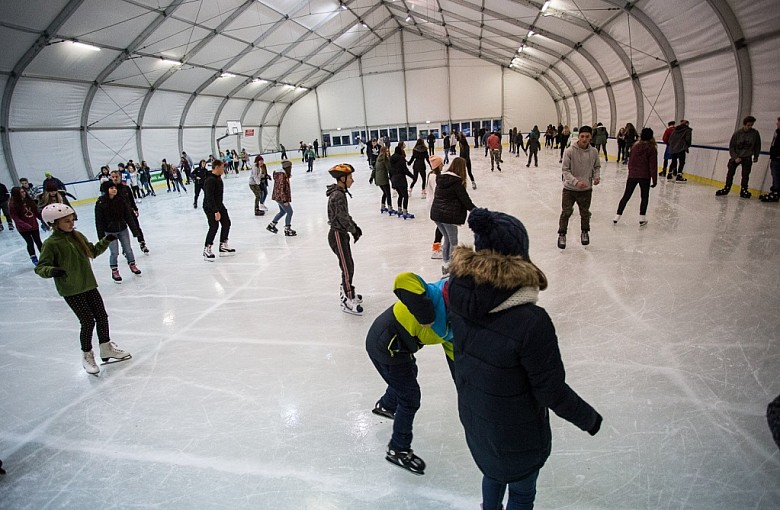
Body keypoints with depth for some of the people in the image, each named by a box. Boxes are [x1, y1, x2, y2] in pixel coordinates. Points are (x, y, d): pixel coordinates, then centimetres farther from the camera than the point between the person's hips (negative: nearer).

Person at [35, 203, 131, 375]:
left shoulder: (78, 236, 6)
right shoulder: (51, 244, -13)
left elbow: (93, 251, 20)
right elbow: (40, 267, -15)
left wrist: (106, 241, 8)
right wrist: (52, 270, -35)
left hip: (89, 285, 6)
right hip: (71, 290, -6)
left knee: (102, 316, 11)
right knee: (88, 321, -4)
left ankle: (106, 348, 30)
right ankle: (86, 355, 17)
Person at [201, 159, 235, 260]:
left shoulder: (218, 178, 8)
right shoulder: (210, 180, -23)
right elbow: (209, 197, -27)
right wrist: (216, 211, -29)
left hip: (218, 205, 10)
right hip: (210, 207, -10)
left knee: (226, 223, 12)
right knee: (214, 227, -10)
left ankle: (223, 247, 23)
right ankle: (207, 250, 2)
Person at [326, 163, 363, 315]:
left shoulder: (340, 192, 10)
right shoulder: (338, 196, -22)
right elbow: (343, 218, -21)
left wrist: (355, 227, 8)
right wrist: (354, 230, -7)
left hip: (341, 234, 10)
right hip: (337, 235, -10)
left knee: (349, 265, 19)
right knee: (347, 268, -4)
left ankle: (346, 292, 36)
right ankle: (347, 302, 6)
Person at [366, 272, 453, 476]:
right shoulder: (438, 296, -28)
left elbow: (454, 351, 12)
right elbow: (403, 281, -45)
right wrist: (426, 315, -42)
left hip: (398, 345, 10)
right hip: (385, 347, -10)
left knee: (408, 375, 34)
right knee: (410, 398, 3)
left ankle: (386, 405, 64)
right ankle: (398, 450, 25)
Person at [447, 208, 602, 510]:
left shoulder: (460, 294, -20)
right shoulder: (531, 322, -37)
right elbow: (551, 390, -23)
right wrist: (588, 418, -6)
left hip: (473, 417, 5)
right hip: (516, 434, -5)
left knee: (493, 472, 35)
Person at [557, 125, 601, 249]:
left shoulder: (593, 152, -5)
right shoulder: (569, 151, -16)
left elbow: (597, 167, 11)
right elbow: (565, 170, -16)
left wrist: (597, 176, -9)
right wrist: (576, 182, -27)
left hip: (586, 189, 3)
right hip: (569, 188, -3)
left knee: (585, 213, 17)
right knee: (566, 212, 2)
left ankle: (585, 232, 39)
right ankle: (562, 234, 20)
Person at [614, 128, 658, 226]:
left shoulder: (635, 147, 1)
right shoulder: (652, 149, -8)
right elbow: (653, 166, -9)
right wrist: (654, 180, -4)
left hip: (632, 175, 3)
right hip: (645, 177, -2)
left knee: (626, 196, 9)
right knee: (644, 197, 12)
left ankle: (618, 216, 6)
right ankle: (642, 218, 9)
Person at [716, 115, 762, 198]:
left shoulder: (755, 133, -7)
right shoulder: (737, 133, -11)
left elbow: (757, 146, 6)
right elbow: (731, 147, -6)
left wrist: (756, 156, 8)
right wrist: (735, 157, -13)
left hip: (747, 158, 0)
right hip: (736, 156, 0)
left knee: (745, 175, -4)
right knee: (730, 173, -1)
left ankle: (744, 190, 6)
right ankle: (726, 188, 10)